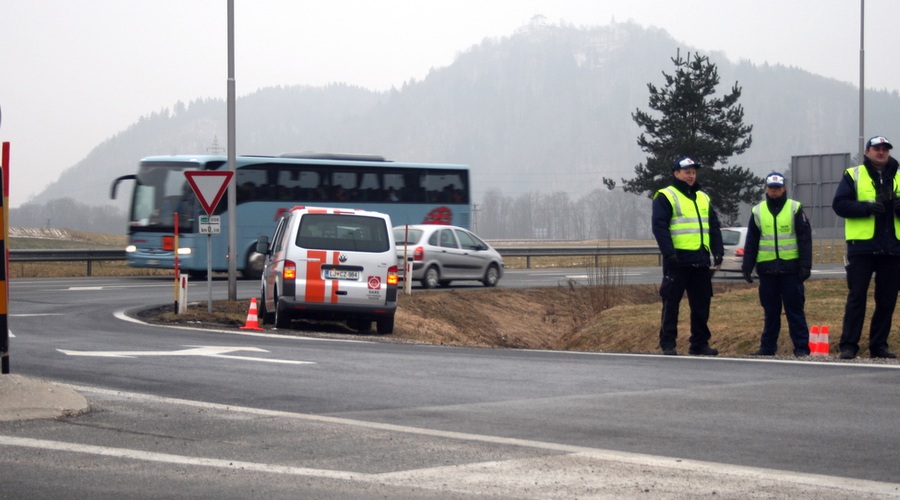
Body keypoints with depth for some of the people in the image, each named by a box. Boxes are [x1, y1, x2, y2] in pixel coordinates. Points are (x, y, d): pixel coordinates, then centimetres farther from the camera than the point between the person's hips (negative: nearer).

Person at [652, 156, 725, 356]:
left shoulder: (703, 198, 19)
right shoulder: (665, 197, -2)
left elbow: (714, 226, 19)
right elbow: (659, 227, -10)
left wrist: (718, 251, 6)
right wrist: (669, 253, -19)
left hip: (700, 260, 6)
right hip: (678, 260, -6)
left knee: (702, 303, 7)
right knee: (671, 302, -3)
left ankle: (700, 343, 13)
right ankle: (668, 344, 2)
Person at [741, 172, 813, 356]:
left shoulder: (795, 209, 2)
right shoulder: (757, 211, 10)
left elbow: (805, 239, -1)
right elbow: (751, 243, 12)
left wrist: (805, 265, -8)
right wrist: (747, 267, 5)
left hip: (790, 269, -3)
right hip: (767, 269, 3)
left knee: (795, 309, -2)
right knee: (770, 310, 8)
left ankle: (801, 347, 0)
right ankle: (767, 346, 12)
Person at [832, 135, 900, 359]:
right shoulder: (853, 175, 5)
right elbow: (839, 204, -3)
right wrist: (866, 207, -17)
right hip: (862, 246, -4)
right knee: (856, 297, -5)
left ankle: (879, 345, 12)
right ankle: (848, 345, -4)